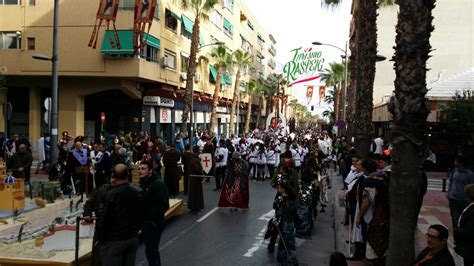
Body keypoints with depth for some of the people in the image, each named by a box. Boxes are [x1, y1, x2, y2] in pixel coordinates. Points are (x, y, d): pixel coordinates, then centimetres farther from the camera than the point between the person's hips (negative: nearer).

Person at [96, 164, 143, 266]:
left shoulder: (111, 195, -18)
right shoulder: (138, 192, 0)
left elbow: (103, 220, -15)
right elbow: (141, 217, 8)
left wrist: (101, 238, -1)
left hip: (114, 241, -5)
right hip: (133, 238, 6)